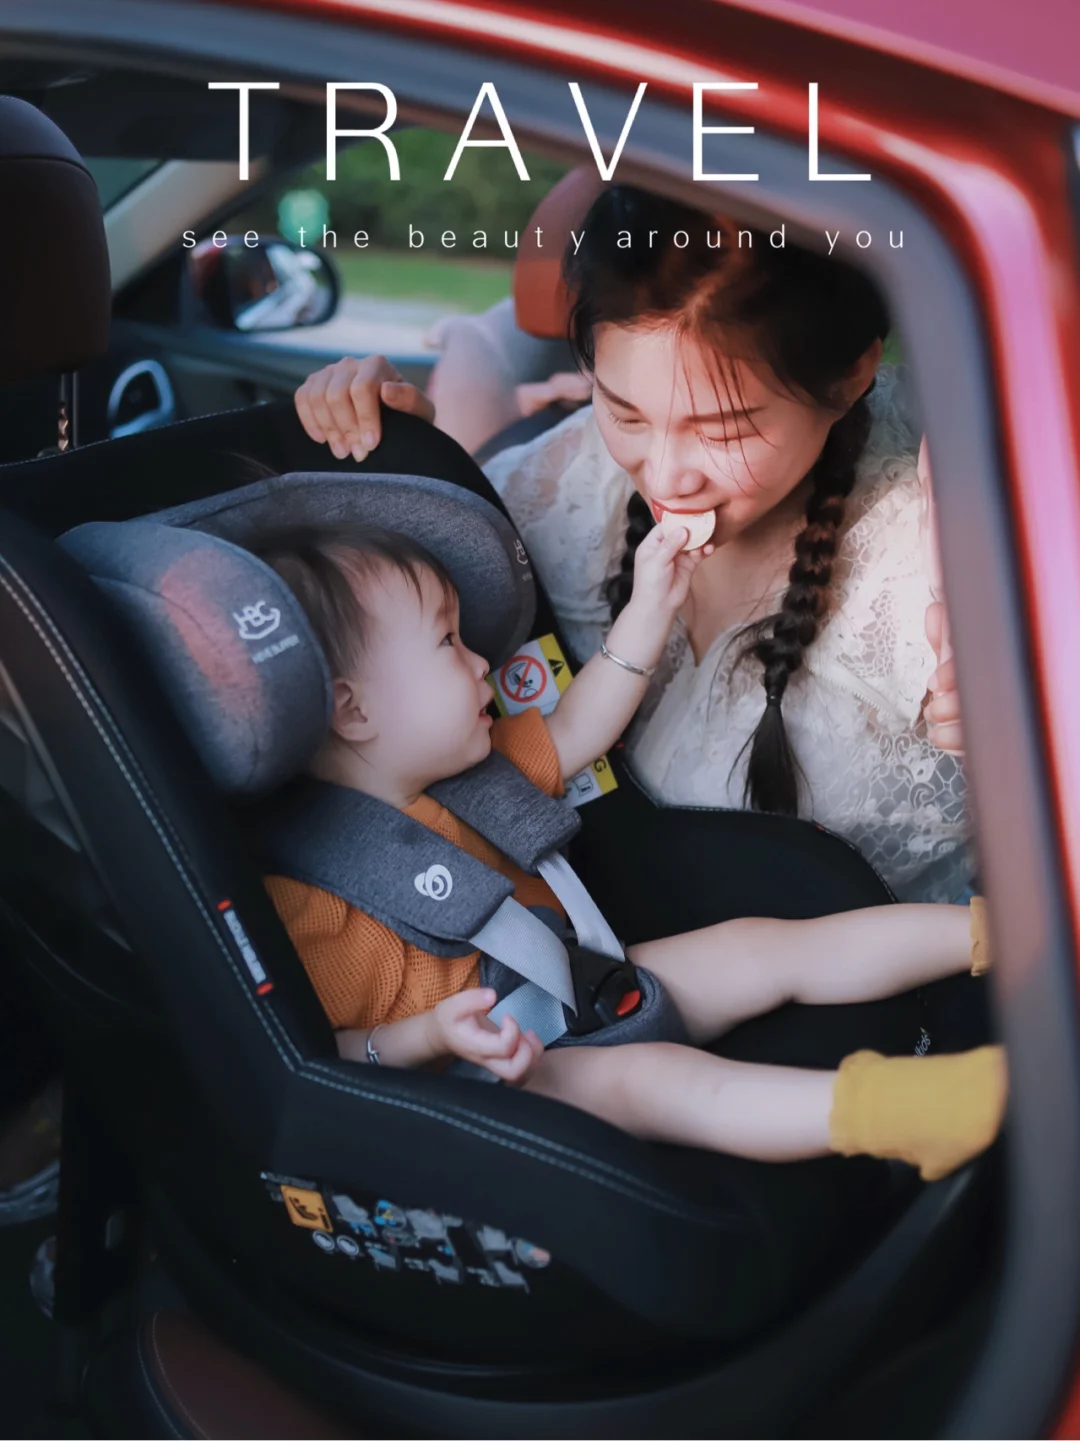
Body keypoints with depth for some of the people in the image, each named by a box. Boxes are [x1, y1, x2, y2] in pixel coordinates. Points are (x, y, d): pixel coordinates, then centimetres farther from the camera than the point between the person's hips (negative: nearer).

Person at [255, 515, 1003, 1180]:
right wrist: (430, 1036, -32)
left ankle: (995, 933, 1)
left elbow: (573, 734, 17)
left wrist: (651, 607, 13)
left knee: (774, 944, 0)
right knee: (647, 1075, -35)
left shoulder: (463, 775, 6)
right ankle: (881, 1110, -52)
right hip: (498, 1077, -9)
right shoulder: (297, 892, -20)